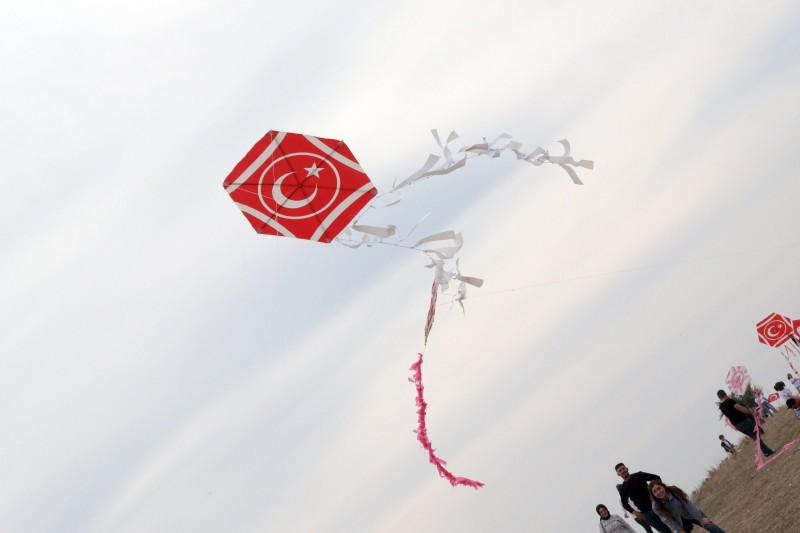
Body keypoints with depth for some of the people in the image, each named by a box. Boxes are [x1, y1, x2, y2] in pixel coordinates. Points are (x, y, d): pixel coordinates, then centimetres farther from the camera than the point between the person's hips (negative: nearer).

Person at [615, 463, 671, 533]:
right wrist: (634, 512, -7)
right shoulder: (622, 488, 4)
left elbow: (657, 478, 1)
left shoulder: (639, 475, 2)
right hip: (646, 513, 0)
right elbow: (625, 504, 10)